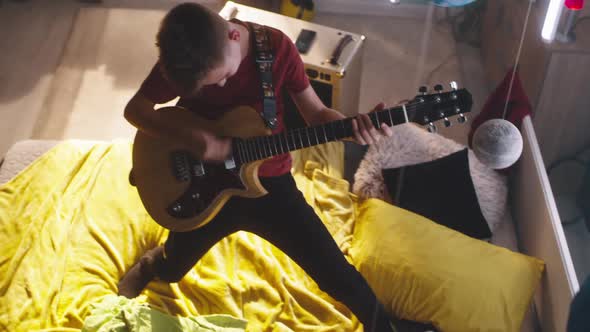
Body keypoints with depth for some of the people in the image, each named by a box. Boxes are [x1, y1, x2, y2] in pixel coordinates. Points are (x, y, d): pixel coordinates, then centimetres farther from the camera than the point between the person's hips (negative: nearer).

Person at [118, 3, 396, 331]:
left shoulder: (277, 46, -17)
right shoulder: (184, 58, -17)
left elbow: (316, 113, -9)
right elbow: (135, 109, -8)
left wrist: (356, 126, -31)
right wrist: (195, 138, -24)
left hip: (269, 182, -1)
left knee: (339, 277, -3)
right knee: (170, 270, 22)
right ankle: (151, 263, 59)